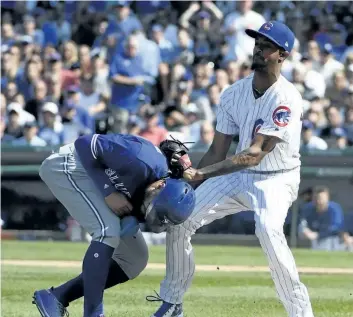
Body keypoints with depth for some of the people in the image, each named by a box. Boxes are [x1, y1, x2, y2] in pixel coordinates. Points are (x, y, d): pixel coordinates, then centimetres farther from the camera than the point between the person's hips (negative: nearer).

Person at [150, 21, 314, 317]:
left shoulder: (286, 99, -22)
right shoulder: (234, 93, -2)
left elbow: (255, 153, -29)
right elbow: (217, 151, 3)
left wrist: (202, 173, -36)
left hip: (276, 179, -7)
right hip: (238, 175, 7)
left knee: (268, 230, -36)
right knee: (179, 219, -4)